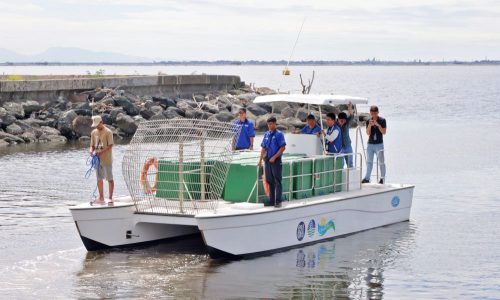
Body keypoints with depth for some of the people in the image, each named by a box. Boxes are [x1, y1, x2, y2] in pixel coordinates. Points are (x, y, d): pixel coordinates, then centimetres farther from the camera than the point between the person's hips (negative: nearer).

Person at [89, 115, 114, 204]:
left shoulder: (108, 132, -10)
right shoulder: (94, 132, 9)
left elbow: (110, 146, -14)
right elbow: (92, 145, 14)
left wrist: (101, 152, -24)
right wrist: (91, 150, -9)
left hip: (106, 159, -6)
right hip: (97, 159, 6)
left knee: (109, 179, 0)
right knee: (99, 179, 9)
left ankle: (110, 198, 5)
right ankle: (101, 198, 15)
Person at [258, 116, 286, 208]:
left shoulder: (279, 134, -7)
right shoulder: (266, 134, 11)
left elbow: (282, 148, -11)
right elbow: (263, 148, 16)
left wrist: (274, 157, -15)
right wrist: (260, 160, 10)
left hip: (276, 161, -6)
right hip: (267, 161, 6)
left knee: (277, 181, -5)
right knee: (269, 181, 10)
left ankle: (278, 201, -4)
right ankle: (271, 200, 17)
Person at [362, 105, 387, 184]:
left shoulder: (382, 120, -3)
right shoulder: (368, 121, 4)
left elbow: (384, 132, -10)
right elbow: (368, 133, -3)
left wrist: (378, 125, -21)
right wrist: (369, 125, -19)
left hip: (379, 144, -3)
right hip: (370, 144, 3)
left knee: (381, 161, -3)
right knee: (369, 161, 8)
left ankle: (382, 178, 4)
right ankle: (367, 178, 14)